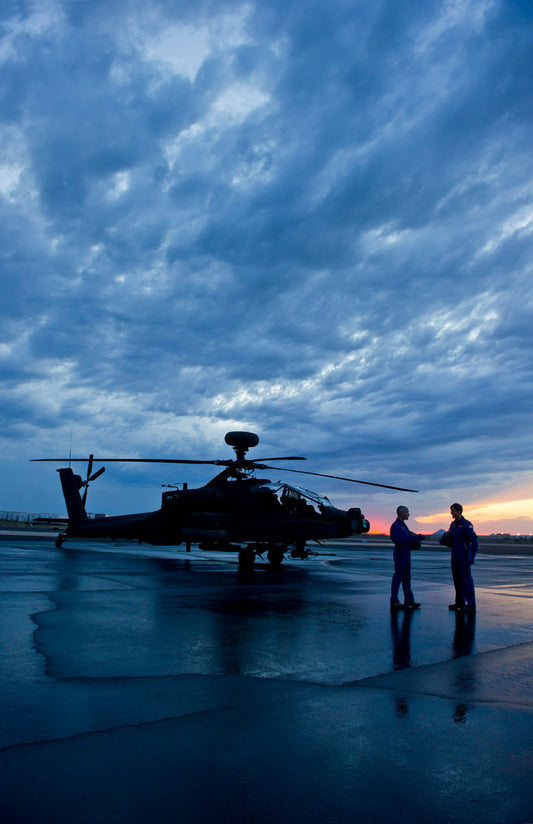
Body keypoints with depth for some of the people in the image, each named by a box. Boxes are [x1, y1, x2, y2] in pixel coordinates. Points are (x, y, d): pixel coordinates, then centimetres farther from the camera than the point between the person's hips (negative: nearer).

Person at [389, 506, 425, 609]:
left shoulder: (403, 525, 17)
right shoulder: (395, 525, -14)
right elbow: (400, 541, -24)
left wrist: (417, 539, 4)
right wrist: (416, 538, -22)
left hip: (406, 555, 10)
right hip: (400, 555, -10)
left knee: (407, 578, 11)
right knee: (398, 577, -4)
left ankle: (409, 600, 15)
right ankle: (394, 601, 3)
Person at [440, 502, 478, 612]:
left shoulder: (466, 524, -12)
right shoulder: (453, 524, 12)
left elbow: (474, 541, -13)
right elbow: (448, 538, 23)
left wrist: (472, 557, -18)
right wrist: (444, 538, 0)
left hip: (463, 557, -8)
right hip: (454, 556, 8)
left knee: (466, 580, -6)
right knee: (457, 579, 12)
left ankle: (471, 605, -3)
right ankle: (459, 602, 20)